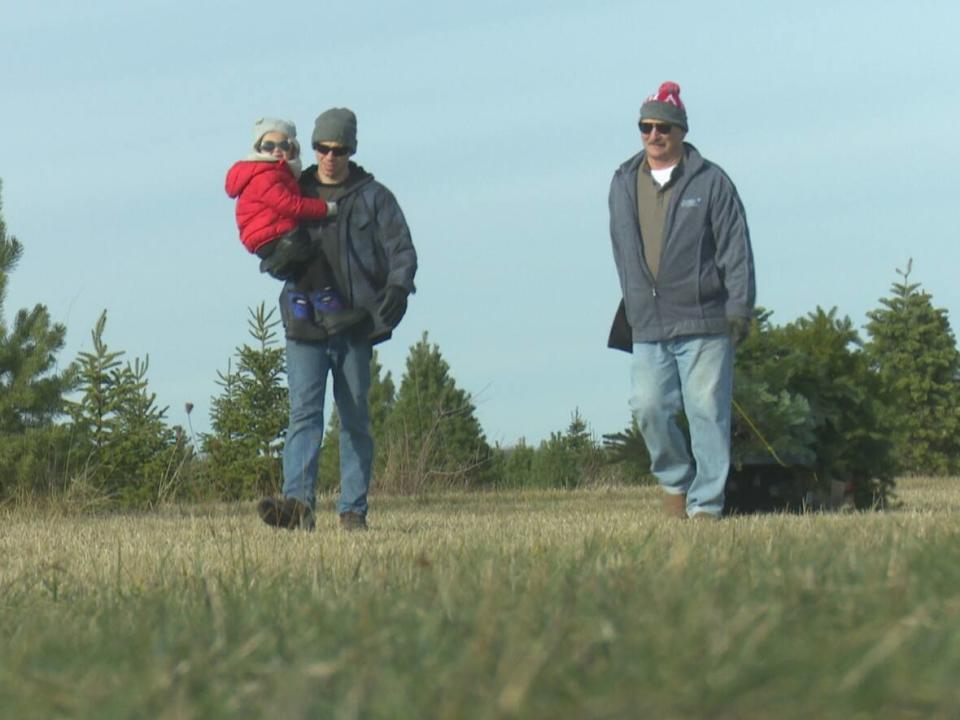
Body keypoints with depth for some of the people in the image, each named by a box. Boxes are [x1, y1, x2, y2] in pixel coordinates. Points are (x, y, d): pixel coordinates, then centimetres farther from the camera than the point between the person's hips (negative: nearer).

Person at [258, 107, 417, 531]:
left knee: (355, 420, 3)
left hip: (355, 325, -1)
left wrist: (398, 289, -16)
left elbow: (402, 250, 3)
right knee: (304, 412, -13)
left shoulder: (373, 197, 8)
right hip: (305, 322, 1)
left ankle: (353, 510, 6)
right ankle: (298, 502, -25)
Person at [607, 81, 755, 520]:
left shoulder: (711, 182, 3)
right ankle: (675, 480, 18)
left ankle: (705, 505, 1)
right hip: (647, 324, 3)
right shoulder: (625, 183, 14)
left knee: (707, 412, -4)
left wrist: (739, 308, -7)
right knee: (649, 407, -6)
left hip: (704, 321, -3)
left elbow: (736, 248, 0)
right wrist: (638, 301, 9)